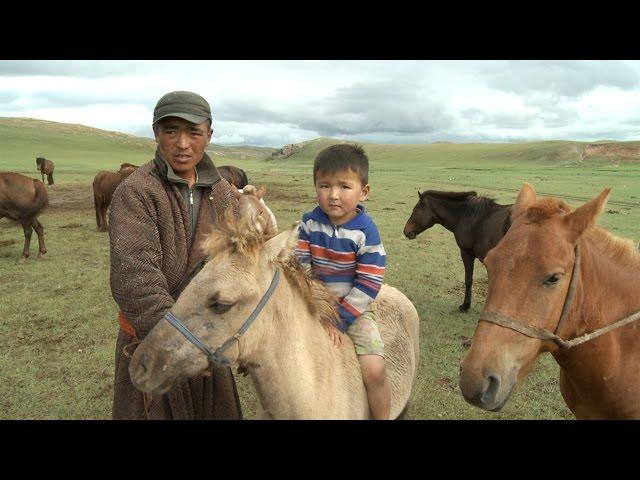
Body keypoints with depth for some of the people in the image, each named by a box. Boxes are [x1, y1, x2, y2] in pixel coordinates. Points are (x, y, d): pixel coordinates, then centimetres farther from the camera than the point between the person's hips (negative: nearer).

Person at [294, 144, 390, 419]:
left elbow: (368, 285, -17)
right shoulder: (310, 222, -7)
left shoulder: (366, 231, -17)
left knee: (373, 369, -16)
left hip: (353, 307, -3)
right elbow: (298, 263, -5)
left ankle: (382, 417, 11)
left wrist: (339, 319, -20)